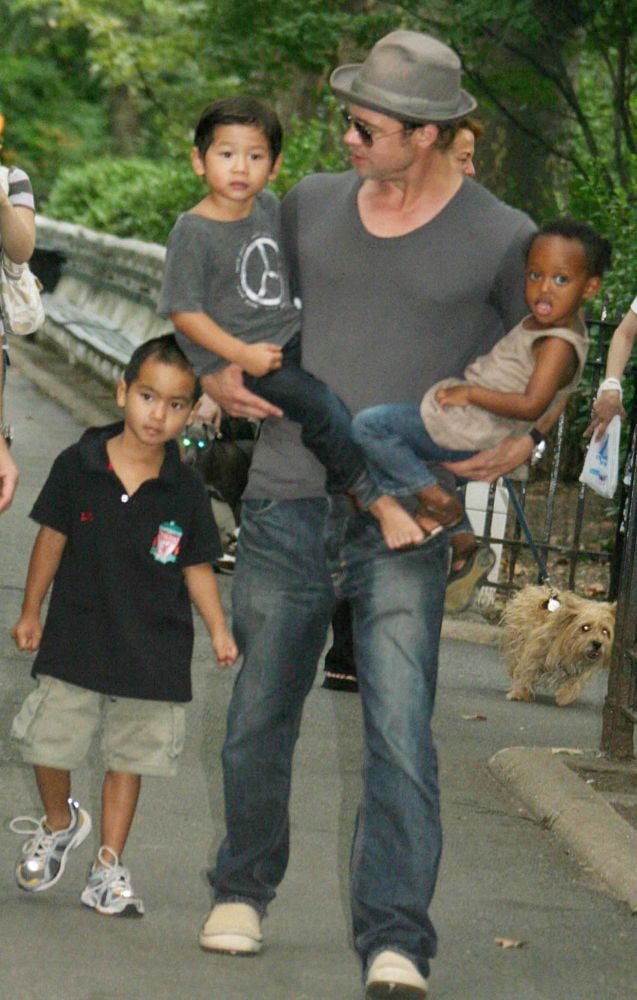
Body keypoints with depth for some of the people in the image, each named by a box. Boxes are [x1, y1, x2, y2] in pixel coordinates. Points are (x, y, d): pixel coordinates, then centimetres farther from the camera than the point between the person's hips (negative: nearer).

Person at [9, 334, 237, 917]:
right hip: (76, 637, 0)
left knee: (128, 759, 7)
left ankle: (109, 867, 19)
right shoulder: (78, 466, -6)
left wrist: (219, 630, -5)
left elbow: (197, 567, 5)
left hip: (153, 653, 0)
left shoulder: (185, 491, -4)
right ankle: (60, 823, 33)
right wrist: (31, 613, 9)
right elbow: (53, 538, 4)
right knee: (46, 745, 3)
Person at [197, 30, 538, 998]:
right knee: (257, 723, 12)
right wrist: (216, 373, 3)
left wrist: (523, 434, -7)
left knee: (401, 737, -13)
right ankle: (243, 891, 34)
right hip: (287, 507, 3)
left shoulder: (500, 239, -1)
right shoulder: (310, 205, 9)